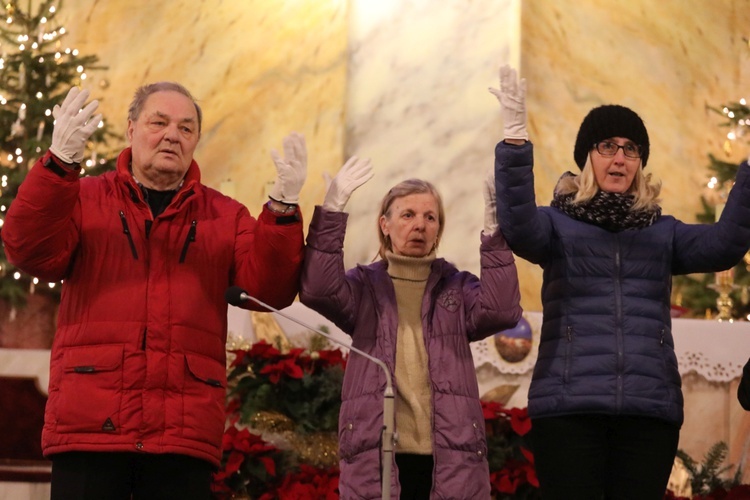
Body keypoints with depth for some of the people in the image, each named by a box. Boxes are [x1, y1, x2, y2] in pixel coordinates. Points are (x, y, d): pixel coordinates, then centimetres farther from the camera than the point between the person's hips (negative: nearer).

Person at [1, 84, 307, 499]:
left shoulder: (226, 217, 14)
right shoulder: (84, 199, 10)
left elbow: (273, 287, 1)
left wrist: (283, 207, -15)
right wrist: (60, 161, -19)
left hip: (184, 434, 1)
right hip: (89, 429, -1)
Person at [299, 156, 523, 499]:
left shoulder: (457, 287, 13)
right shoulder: (365, 286, 11)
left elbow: (501, 311, -7)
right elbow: (318, 291, -10)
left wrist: (494, 233, -16)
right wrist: (332, 210, -19)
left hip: (451, 460, 1)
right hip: (375, 458, -1)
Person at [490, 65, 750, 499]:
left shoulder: (662, 231, 16)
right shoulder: (559, 223, 9)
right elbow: (519, 229, -14)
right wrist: (515, 138, -24)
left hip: (650, 408, 2)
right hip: (569, 405, -2)